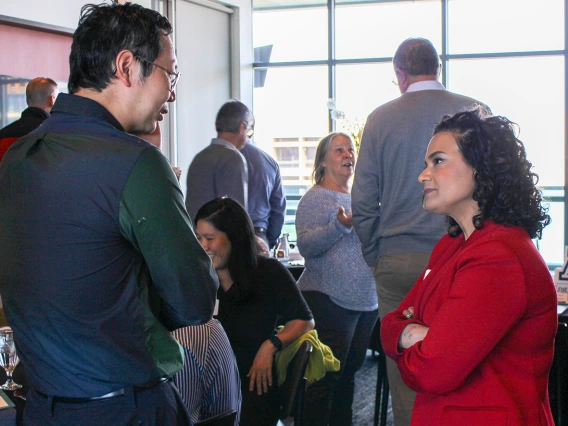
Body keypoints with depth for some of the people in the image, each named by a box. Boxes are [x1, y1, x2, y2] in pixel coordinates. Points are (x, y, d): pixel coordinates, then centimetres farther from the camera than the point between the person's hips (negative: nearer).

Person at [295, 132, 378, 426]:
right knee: (327, 376, -5)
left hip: (366, 301, 7)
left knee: (349, 372, 14)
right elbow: (306, 246, -18)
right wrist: (341, 225, -29)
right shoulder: (316, 198, -5)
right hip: (330, 300, -7)